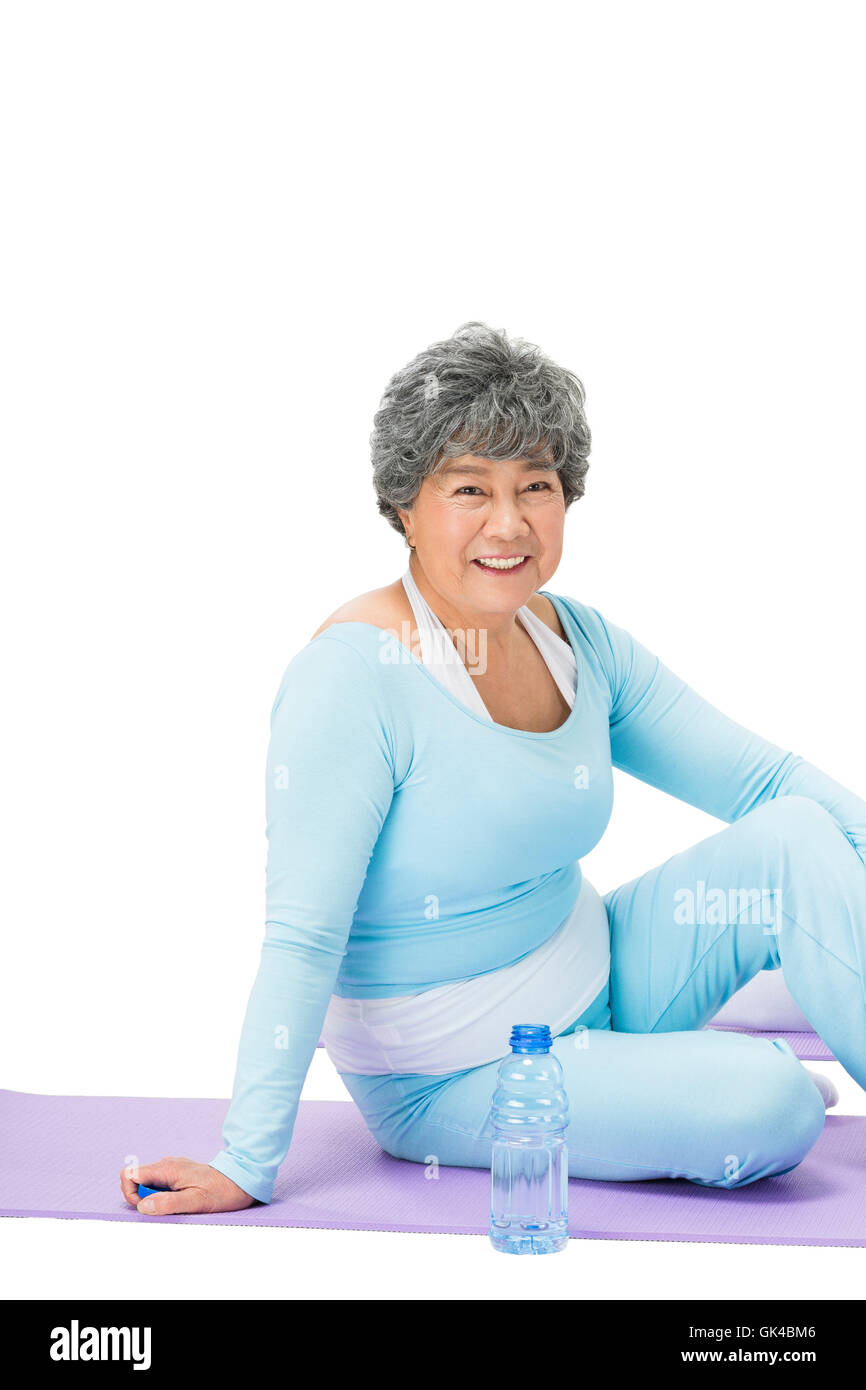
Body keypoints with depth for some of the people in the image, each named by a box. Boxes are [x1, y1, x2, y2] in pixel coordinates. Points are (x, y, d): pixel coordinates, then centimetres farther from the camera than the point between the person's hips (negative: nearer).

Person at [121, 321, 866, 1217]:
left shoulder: (579, 642, 0)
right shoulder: (356, 674, -21)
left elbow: (762, 777, 2)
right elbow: (303, 938, -24)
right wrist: (247, 1164, -25)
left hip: (597, 983, 7)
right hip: (450, 1078, -7)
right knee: (768, 1108, -25)